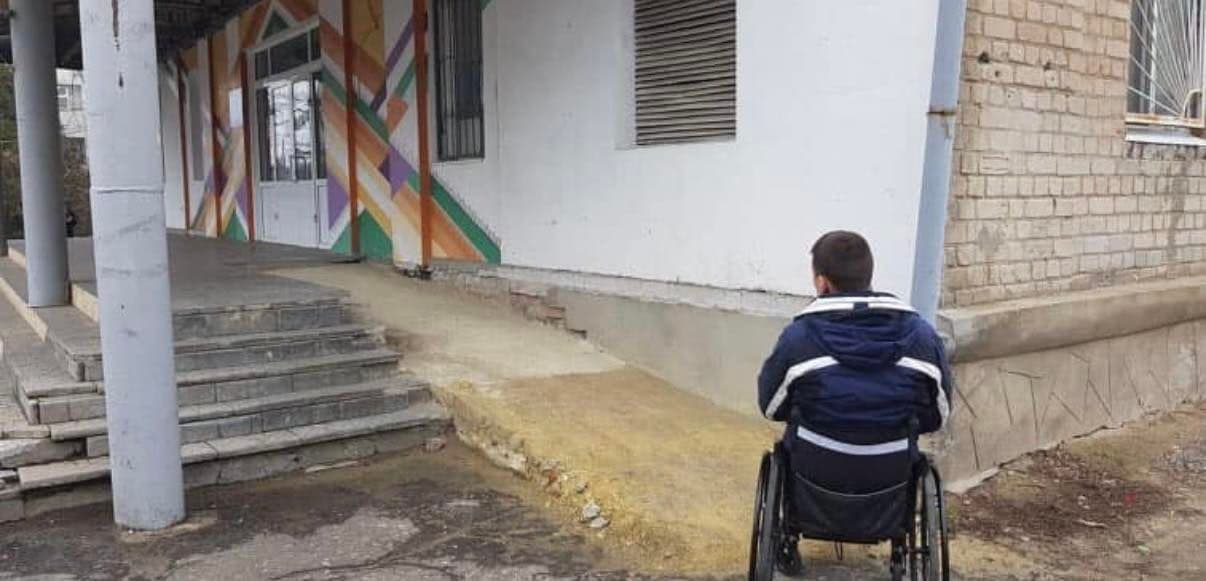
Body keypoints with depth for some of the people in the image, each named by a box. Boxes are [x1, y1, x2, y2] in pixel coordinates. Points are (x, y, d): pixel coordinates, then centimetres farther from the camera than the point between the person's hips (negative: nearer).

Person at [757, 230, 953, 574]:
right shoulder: (922, 335, -9)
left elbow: (771, 408, -1)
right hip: (892, 476, 2)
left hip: (816, 473, -2)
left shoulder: (798, 336, -16)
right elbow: (937, 417, 2)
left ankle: (788, 545, 40)